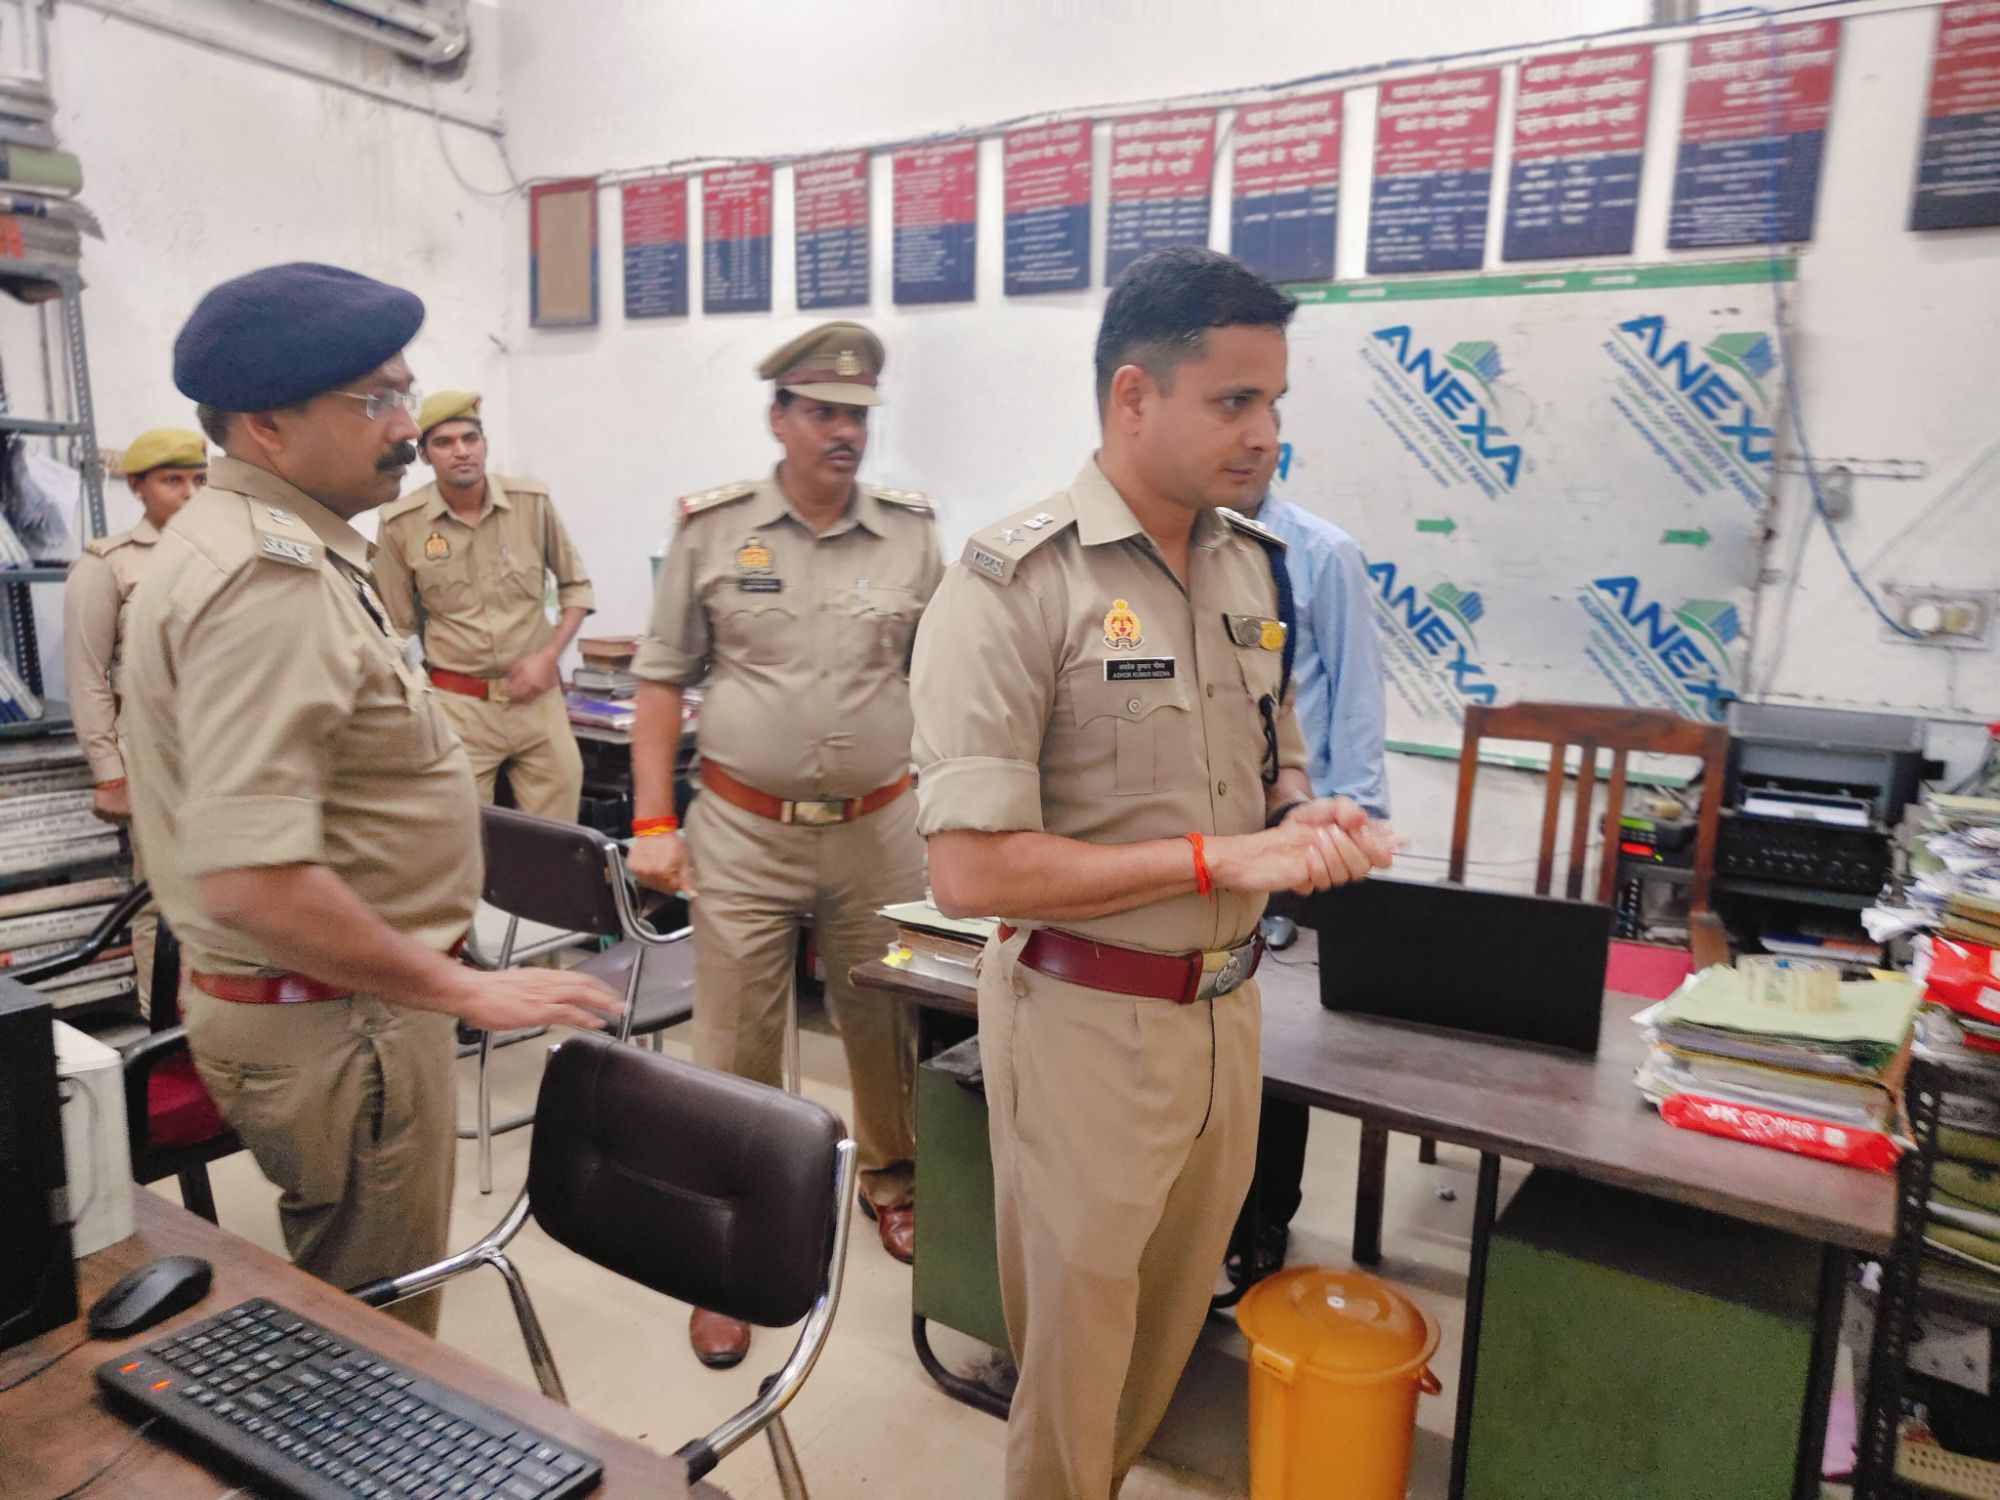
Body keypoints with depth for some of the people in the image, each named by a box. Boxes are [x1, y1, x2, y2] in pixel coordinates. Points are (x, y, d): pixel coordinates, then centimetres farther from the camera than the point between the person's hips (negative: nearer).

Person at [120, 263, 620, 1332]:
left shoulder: (248, 538, 9)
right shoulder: (268, 577, -26)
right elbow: (253, 882, -33)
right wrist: (464, 990, -24)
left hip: (312, 1004, 10)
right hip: (335, 1026, -10)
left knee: (346, 1307, 26)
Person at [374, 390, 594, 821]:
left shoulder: (533, 502, -2)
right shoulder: (401, 524, -5)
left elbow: (576, 586, 8)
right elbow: (399, 627, 4)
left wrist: (549, 656, -4)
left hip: (537, 696, 2)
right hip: (457, 704, -1)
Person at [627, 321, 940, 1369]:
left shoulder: (911, 534, 3)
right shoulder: (713, 529, 0)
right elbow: (661, 677, 3)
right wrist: (653, 823, -2)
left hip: (877, 830, 1)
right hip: (743, 831, -1)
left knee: (886, 1024, 15)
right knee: (734, 1047, 5)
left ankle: (891, 1182, 42)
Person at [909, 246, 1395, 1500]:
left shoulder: (1254, 564, 4)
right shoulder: (1015, 584, -18)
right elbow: (972, 871, -23)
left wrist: (1310, 825, -7)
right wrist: (1218, 859, -23)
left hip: (1229, 1008, 7)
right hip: (1089, 1021, -6)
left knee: (1171, 1326, 24)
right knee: (1075, 1358, 15)